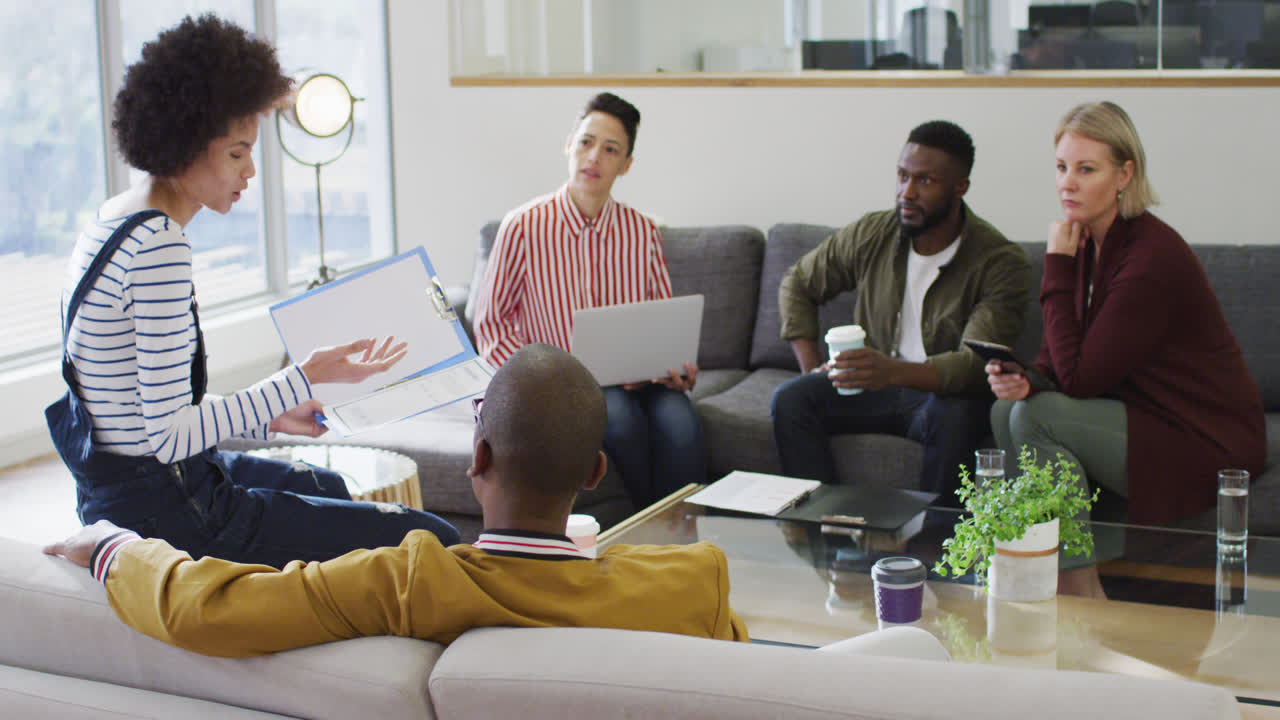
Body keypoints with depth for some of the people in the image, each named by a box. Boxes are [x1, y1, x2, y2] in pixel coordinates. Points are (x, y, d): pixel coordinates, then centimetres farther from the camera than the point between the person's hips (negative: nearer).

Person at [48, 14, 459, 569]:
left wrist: (269, 414, 16)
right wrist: (307, 377, -22)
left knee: (325, 485, 37)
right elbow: (168, 433, -25)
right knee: (434, 544, -13)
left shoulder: (112, 220, 9)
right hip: (160, 512, -11)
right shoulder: (159, 246, -23)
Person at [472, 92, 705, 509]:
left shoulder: (643, 232, 7)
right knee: (619, 412, -34)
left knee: (678, 421, -30)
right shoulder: (524, 227, -3)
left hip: (636, 379, 3)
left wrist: (678, 369, -8)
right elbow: (491, 323, 2)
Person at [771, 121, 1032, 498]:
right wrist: (812, 369, 1)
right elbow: (797, 285, 14)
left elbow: (977, 364, -27)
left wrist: (894, 371, -45)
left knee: (957, 414, -39)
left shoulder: (1002, 262, -15)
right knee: (790, 399, -23)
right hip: (875, 385, 4)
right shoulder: (871, 234, -2)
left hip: (945, 392, -4)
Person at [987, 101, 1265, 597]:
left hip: (1204, 444, -8)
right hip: (1140, 417, 8)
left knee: (1035, 418, -23)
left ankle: (1084, 598, -13)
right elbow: (1057, 363, 8)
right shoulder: (1085, 242, 4)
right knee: (1006, 409, -10)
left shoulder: (1154, 255, -23)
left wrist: (1058, 266, -19)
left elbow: (1080, 378, -23)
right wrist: (1022, 379, -17)